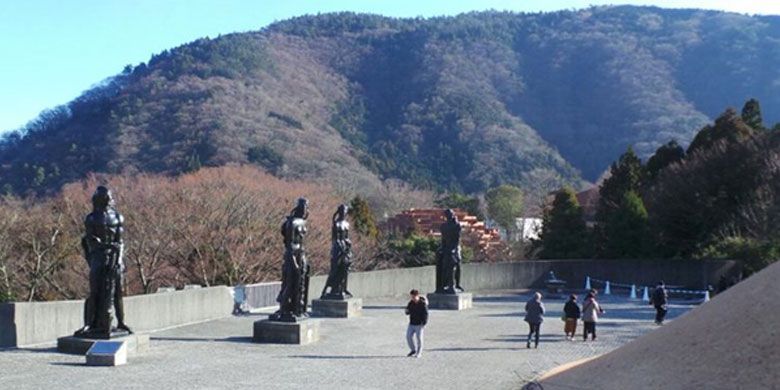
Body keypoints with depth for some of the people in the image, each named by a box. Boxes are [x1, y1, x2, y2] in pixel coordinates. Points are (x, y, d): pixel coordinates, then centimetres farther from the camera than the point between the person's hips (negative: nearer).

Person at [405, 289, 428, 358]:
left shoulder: (423, 303, -12)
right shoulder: (411, 303, 4)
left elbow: (425, 314, -11)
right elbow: (407, 312, 13)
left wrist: (424, 324, -17)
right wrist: (407, 311, -12)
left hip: (419, 324, -5)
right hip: (412, 323, 5)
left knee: (419, 338, -4)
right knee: (408, 336, 1)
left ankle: (419, 352, 11)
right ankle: (413, 350, 20)